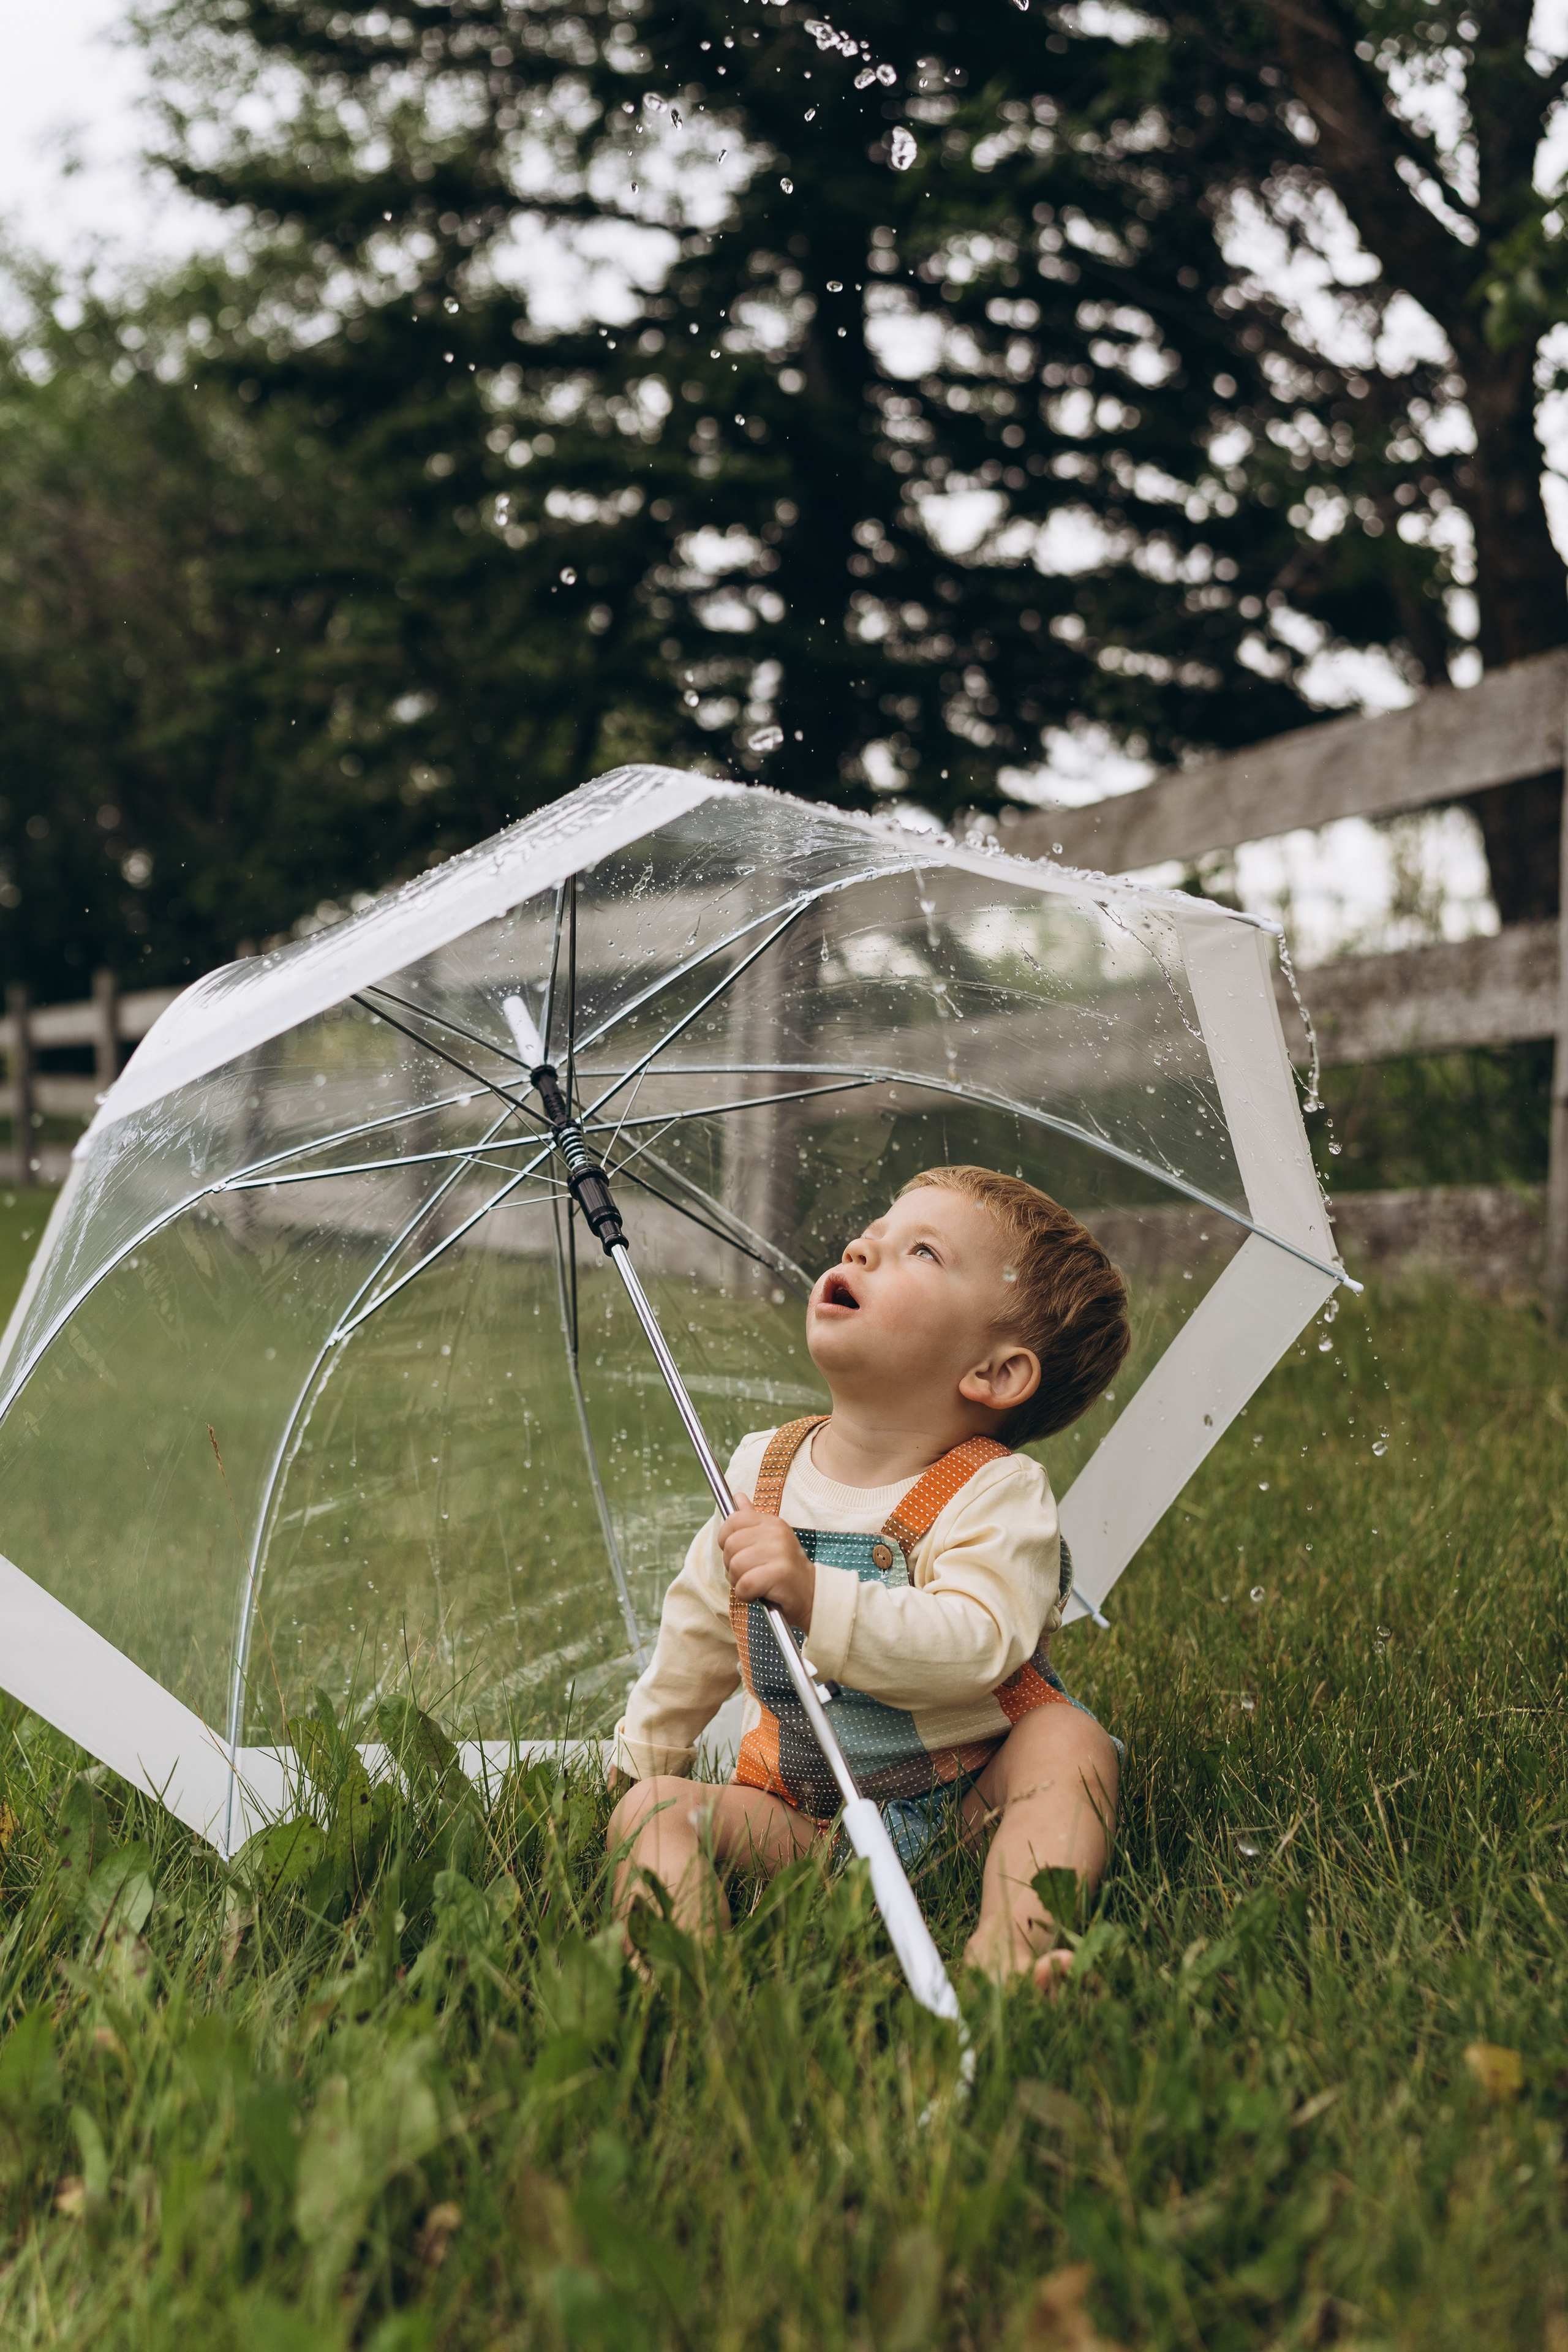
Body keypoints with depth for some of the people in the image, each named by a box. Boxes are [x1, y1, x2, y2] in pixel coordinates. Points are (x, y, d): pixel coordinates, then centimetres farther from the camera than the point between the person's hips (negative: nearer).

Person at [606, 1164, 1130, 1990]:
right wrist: (647, 1754, 27)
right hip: (800, 1812, 4)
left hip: (968, 1805, -3)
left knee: (1068, 1737, -30)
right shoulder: (764, 1470, 5)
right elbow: (699, 1628, 21)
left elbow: (977, 1647, -30)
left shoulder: (996, 1493, -12)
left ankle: (1005, 1956, -46)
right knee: (653, 1810, -19)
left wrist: (817, 1598, -39)